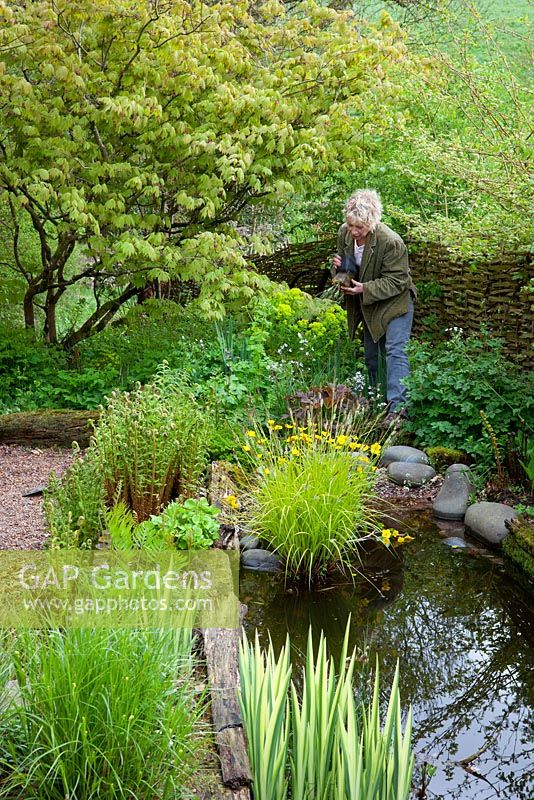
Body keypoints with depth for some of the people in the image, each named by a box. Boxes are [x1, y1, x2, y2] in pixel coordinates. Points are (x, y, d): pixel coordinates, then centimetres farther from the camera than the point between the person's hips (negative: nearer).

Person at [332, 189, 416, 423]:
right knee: (371, 356, 14)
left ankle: (397, 406, -25)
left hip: (395, 301, -7)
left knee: (395, 352, -19)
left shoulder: (391, 242, -29)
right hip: (369, 305, 7)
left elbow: (395, 281, -23)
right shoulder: (344, 234, -9)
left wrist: (365, 289, -34)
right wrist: (339, 267, -16)